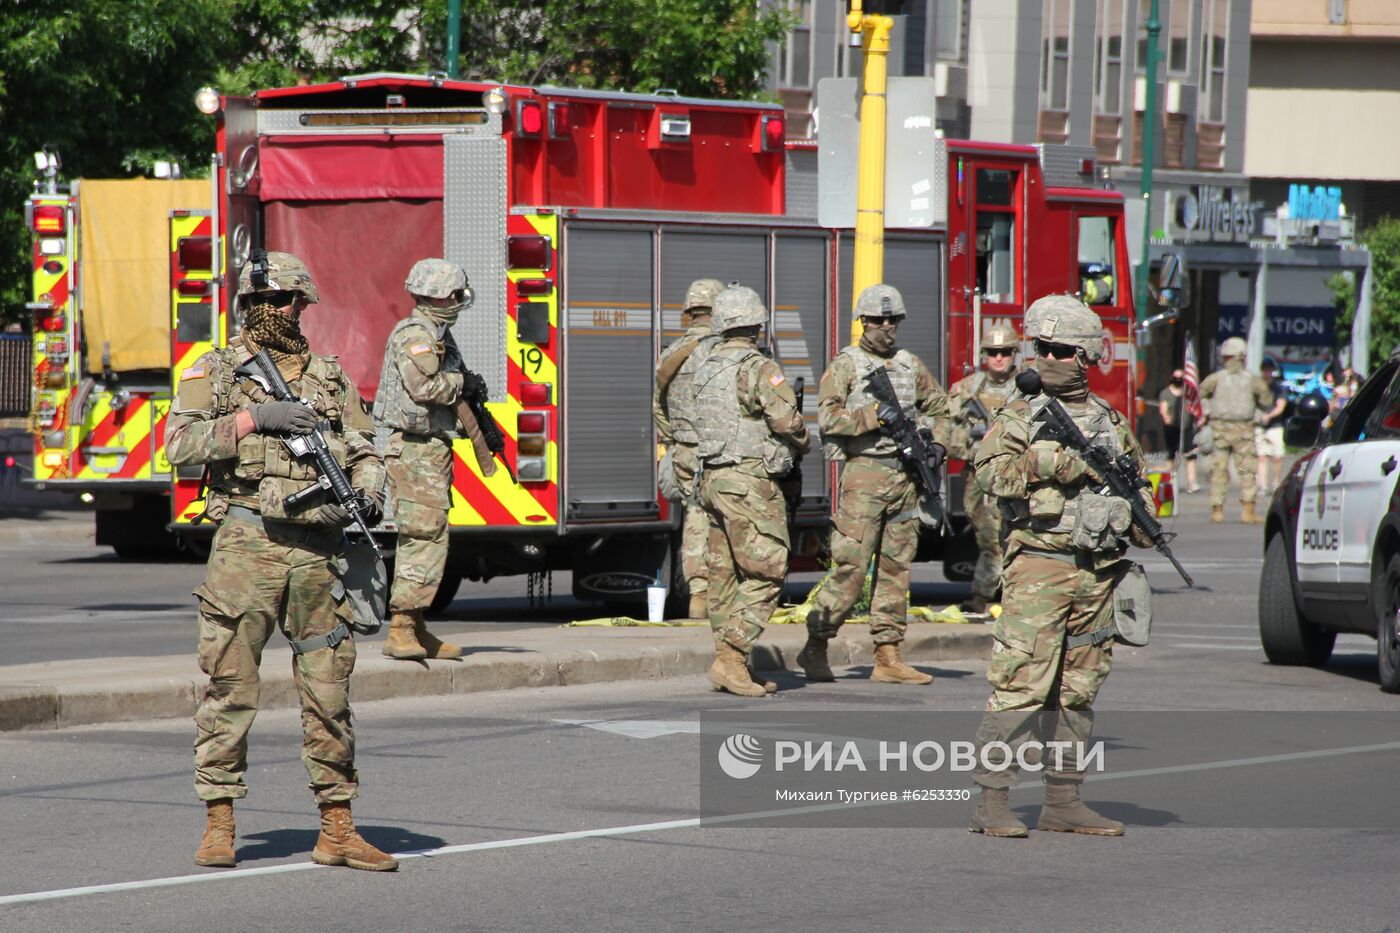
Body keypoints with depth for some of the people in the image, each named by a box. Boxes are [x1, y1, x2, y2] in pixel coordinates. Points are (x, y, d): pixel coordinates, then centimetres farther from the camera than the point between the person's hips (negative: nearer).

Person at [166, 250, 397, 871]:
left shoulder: (331, 377, 15)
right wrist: (252, 418, -16)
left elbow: (363, 450, 13)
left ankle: (337, 831, 8)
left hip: (316, 550, 3)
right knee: (231, 686, -2)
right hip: (247, 543, -3)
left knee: (329, 691, 4)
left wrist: (368, 493, -8)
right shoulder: (215, 371, 5)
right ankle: (219, 826, 5)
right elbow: (180, 443, -7)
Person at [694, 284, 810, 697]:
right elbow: (787, 421, -16)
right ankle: (731, 659, -14)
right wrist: (803, 444, 6)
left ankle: (730, 666, 13)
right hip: (749, 481, -8)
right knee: (765, 573, -6)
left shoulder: (707, 369, 12)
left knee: (725, 576, 10)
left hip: (712, 478, 8)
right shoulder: (759, 369, -12)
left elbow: (719, 424, 12)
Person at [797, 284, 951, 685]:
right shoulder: (846, 365, -2)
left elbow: (941, 408, 25)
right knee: (850, 568, -9)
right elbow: (827, 417, -13)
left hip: (904, 478, 6)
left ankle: (887, 659, 8)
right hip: (864, 475, -6)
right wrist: (875, 415, -20)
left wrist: (933, 447, 9)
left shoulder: (910, 365, 14)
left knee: (895, 569, 6)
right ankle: (815, 648, 2)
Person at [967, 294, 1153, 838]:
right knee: (1019, 686, -11)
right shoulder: (1020, 415, 1)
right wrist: (1049, 464, -23)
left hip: (1096, 571, 5)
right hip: (1038, 564, -5)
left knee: (1078, 692, 9)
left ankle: (1063, 801, 15)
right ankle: (991, 802, -11)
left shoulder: (1111, 421, 15)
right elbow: (990, 472, -14)